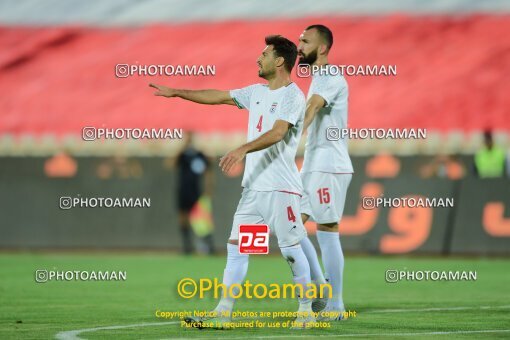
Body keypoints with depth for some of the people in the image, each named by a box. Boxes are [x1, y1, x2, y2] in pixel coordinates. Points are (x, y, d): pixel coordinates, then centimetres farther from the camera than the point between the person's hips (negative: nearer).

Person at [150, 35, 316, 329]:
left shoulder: (293, 96, -10)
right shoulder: (258, 92, 16)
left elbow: (277, 133, -24)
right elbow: (219, 96, 23)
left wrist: (243, 150, -36)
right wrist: (177, 93, 22)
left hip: (281, 187, -8)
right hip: (253, 185, 8)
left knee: (291, 249, -4)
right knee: (236, 246, 2)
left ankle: (307, 312, 8)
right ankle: (223, 313, 1)